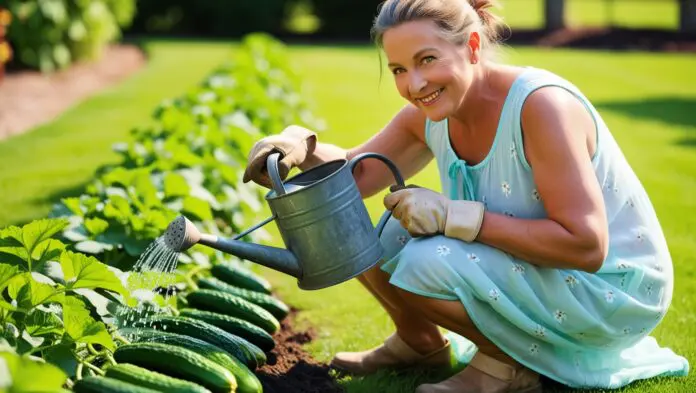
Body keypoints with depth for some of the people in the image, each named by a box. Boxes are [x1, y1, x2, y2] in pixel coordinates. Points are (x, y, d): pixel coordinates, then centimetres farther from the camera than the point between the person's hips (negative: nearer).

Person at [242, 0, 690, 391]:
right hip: (536, 271, 8)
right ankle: (420, 344, 24)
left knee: (428, 263, -27)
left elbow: (586, 247, -32)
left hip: (610, 289, -8)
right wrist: (301, 146, -21)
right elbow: (356, 173, 2)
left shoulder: (540, 105, -28)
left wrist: (454, 215, -30)